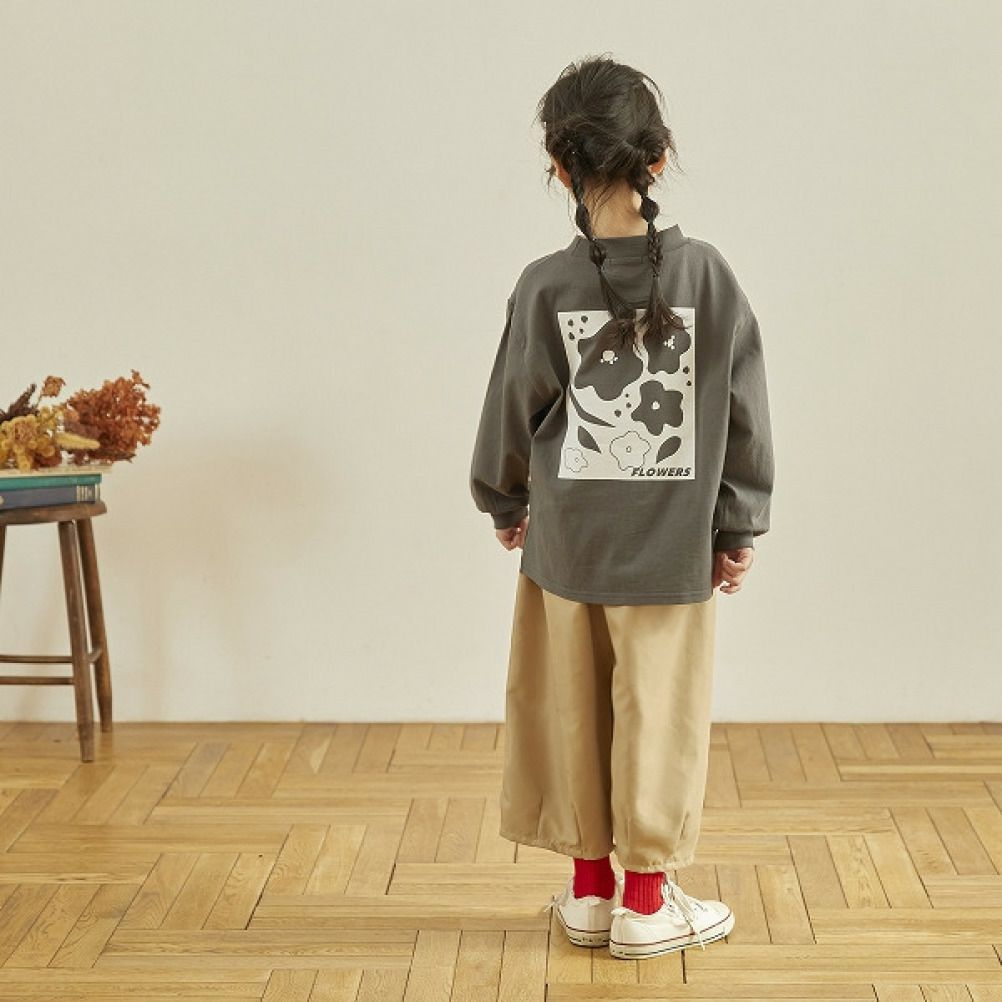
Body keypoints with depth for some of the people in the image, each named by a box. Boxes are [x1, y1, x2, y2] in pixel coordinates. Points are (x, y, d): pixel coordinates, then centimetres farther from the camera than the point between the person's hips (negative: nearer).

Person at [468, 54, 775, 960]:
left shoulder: (546, 286, -10)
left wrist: (504, 504, 17)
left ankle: (590, 887, 27)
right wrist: (739, 528, 6)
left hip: (566, 547, 1)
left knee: (575, 716, 14)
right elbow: (744, 412, -5)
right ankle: (645, 901, 21)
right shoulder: (706, 274, -9)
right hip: (673, 549, 0)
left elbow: (513, 411, -1)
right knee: (660, 719, 10)